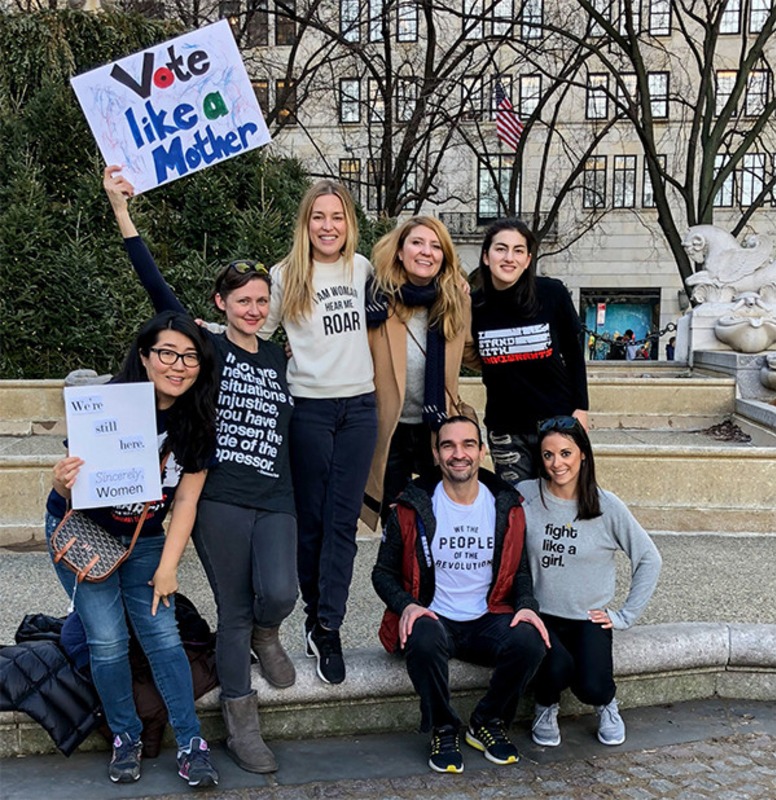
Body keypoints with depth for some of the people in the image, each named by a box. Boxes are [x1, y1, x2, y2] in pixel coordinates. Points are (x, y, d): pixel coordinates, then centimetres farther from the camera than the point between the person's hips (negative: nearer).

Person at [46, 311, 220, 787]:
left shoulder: (198, 423, -11)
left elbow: (186, 502, -6)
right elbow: (75, 483, -17)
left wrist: (168, 567, -9)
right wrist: (64, 483, -40)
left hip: (144, 539, 3)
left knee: (162, 634, -2)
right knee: (108, 640, -6)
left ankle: (191, 743, 8)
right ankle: (126, 739, 15)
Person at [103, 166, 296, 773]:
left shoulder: (279, 358, 14)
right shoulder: (207, 347, 1)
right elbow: (157, 287, -9)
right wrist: (122, 212, -15)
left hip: (275, 499, 3)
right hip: (218, 498, -3)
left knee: (279, 594, -17)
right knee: (233, 613, 4)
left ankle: (265, 636, 20)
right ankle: (241, 724, 22)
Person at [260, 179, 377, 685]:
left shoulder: (362, 268, 9)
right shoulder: (286, 276, -1)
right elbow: (257, 332, -1)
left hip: (359, 406, 3)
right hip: (309, 408, -2)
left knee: (343, 521, 1)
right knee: (310, 518, 5)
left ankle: (328, 627, 6)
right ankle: (315, 611, 23)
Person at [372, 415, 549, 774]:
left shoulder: (506, 506, 5)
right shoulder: (413, 507, -3)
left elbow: (519, 570, 14)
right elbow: (383, 572, 3)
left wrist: (527, 606, -7)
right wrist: (407, 606, -17)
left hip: (488, 621, 3)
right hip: (432, 619, -2)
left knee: (529, 641, -28)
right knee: (423, 642, -37)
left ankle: (488, 723, 1)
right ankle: (444, 730, -8)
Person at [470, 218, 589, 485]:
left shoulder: (552, 294, -9)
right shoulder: (474, 305, -7)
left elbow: (573, 353, 1)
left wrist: (581, 407, 0)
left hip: (558, 419, -1)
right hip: (505, 428, 1)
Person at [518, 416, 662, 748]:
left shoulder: (606, 506, -6)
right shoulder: (524, 496, -7)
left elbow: (648, 559, 3)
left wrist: (625, 615, 0)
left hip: (589, 619, 1)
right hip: (539, 615, 0)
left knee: (591, 687, -22)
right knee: (557, 668, -29)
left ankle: (606, 703, 17)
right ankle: (546, 708, 8)